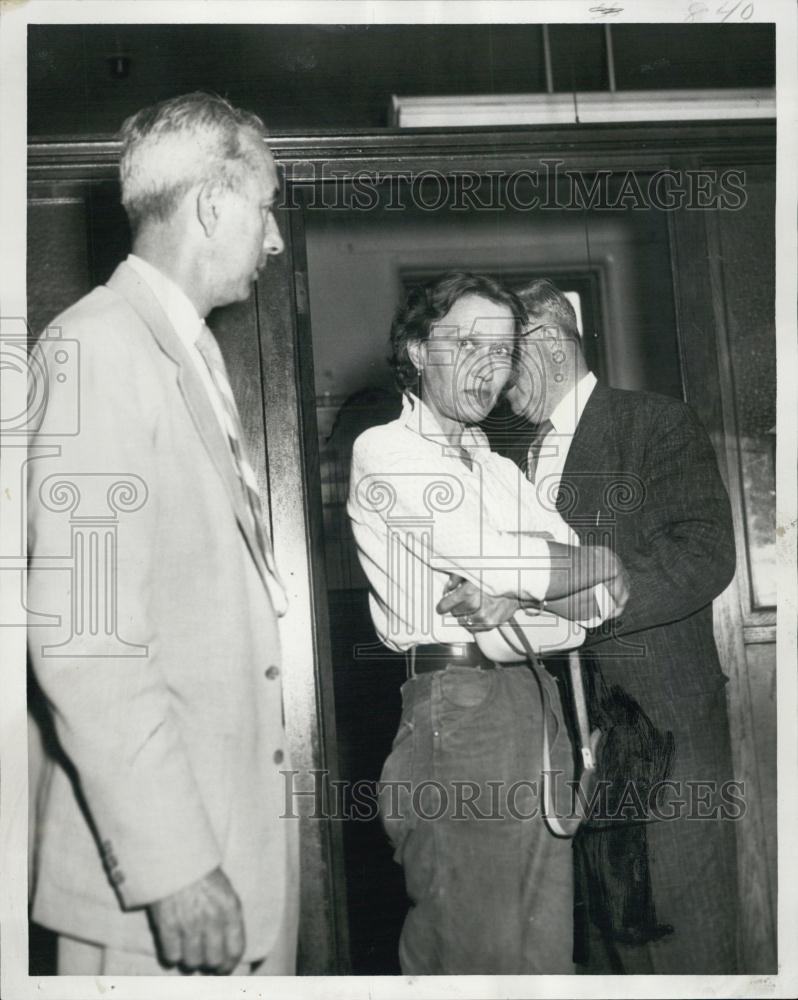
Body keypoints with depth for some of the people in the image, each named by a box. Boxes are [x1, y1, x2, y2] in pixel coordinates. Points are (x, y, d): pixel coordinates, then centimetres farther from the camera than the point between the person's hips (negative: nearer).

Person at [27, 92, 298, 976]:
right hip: (166, 847, -8)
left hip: (247, 828, 8)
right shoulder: (100, 346, -14)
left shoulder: (192, 352, 14)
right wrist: (171, 864, -21)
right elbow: (81, 634, -21)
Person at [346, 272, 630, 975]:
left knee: (546, 940, 10)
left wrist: (511, 595, -11)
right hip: (457, 700, -7)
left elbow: (607, 594, 10)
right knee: (475, 943, -1)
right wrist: (604, 562, 3)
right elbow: (494, 562, -14)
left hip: (539, 702, 7)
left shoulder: (503, 469, 22)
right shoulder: (384, 452, 1)